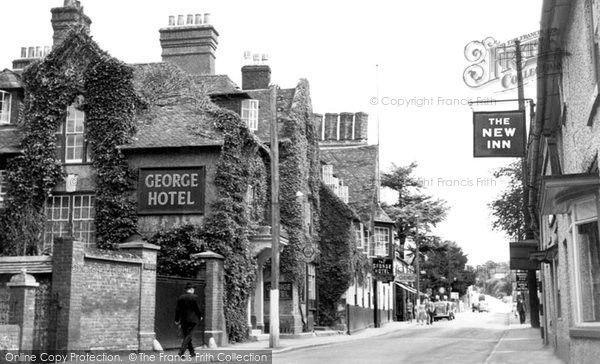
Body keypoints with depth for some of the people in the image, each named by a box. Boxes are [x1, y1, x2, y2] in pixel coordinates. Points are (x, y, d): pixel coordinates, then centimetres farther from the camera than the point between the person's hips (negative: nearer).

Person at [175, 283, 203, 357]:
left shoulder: (180, 297, 5)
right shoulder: (194, 297, -8)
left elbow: (177, 309, 5)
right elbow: (197, 308, -7)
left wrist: (177, 320, 10)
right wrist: (200, 315, 9)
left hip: (183, 319, 5)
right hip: (192, 319, -5)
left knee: (186, 335, 14)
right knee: (188, 335, -3)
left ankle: (192, 352, 20)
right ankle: (181, 351, -16)